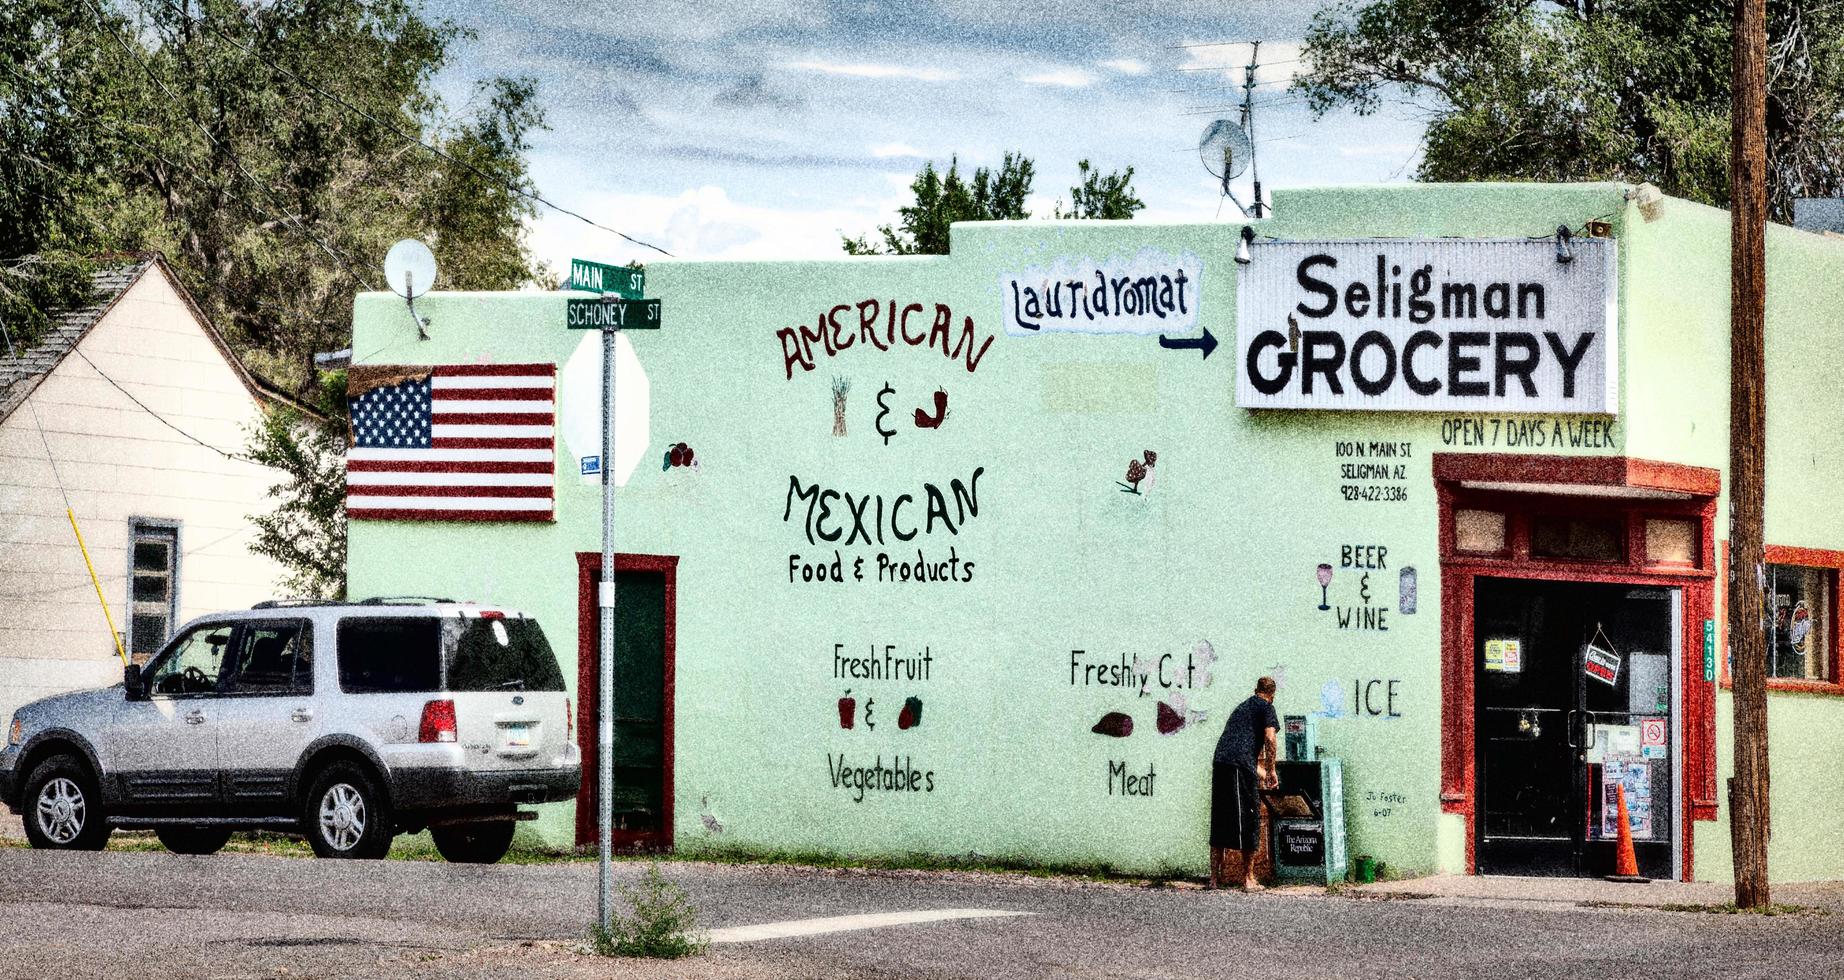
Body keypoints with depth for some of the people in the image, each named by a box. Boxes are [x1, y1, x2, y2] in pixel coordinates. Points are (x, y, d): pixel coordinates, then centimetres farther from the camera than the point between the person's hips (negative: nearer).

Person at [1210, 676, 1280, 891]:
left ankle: (1215, 878, 10)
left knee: (1219, 822, 10)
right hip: (1242, 766, -7)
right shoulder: (1266, 707, 8)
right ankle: (1248, 879, 1)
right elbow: (1269, 738, -8)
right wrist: (1271, 770, 3)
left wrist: (1258, 768, 58)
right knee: (1249, 820, 0)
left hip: (1219, 763, 7)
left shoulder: (1241, 707, 31)